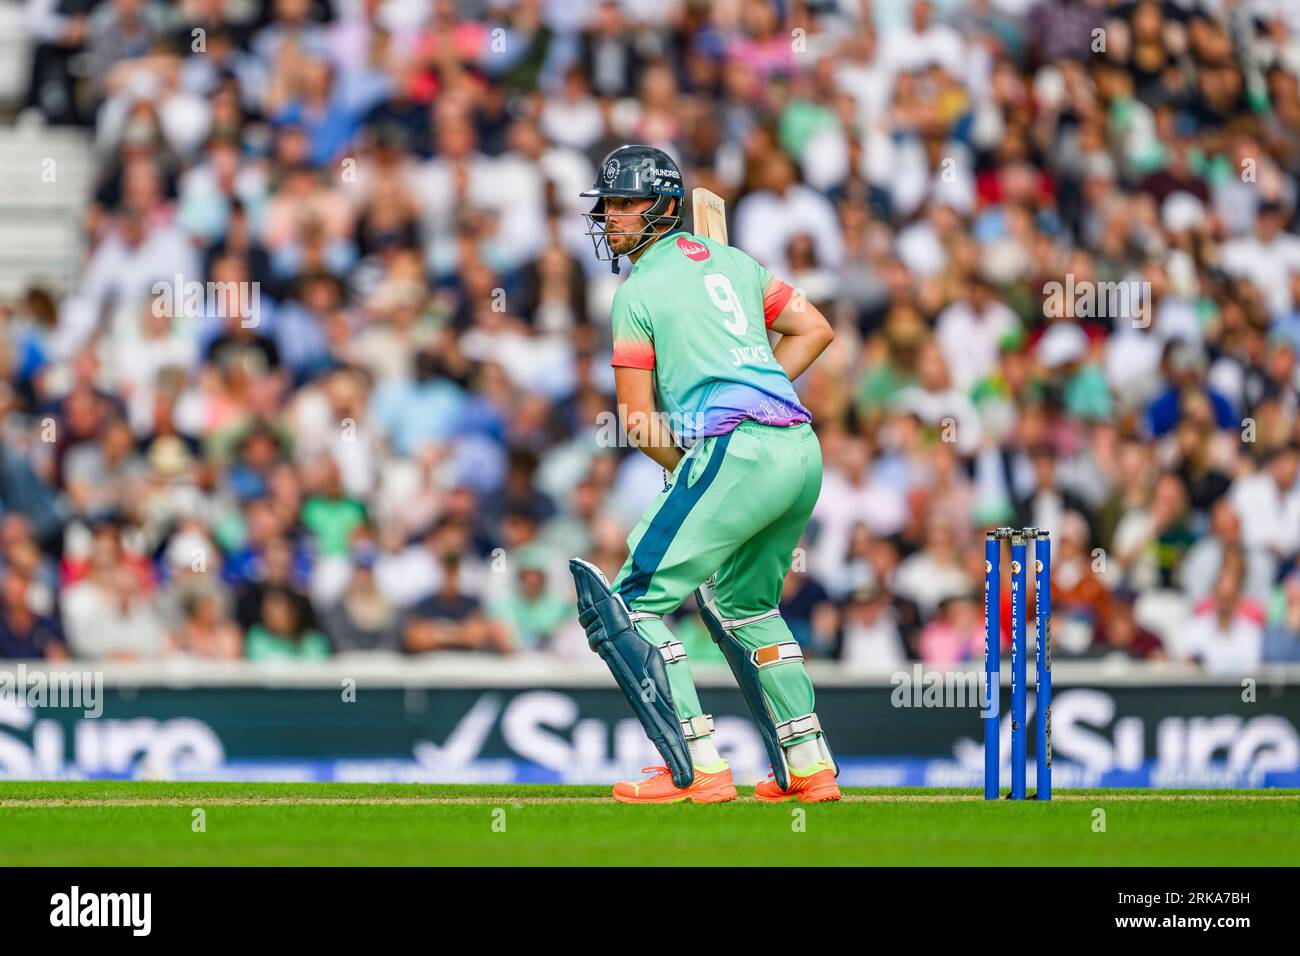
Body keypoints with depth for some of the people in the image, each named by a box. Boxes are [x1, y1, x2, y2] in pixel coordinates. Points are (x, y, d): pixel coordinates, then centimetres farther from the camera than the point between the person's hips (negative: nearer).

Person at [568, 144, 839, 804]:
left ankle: (698, 769, -13)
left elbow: (636, 418, 0)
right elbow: (814, 329, 26)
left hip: (737, 450, -8)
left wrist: (687, 471, 14)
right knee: (744, 605, 27)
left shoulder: (638, 292, 2)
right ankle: (808, 767, 22)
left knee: (636, 603, -4)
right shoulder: (730, 261, 22)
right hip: (802, 449, 8)